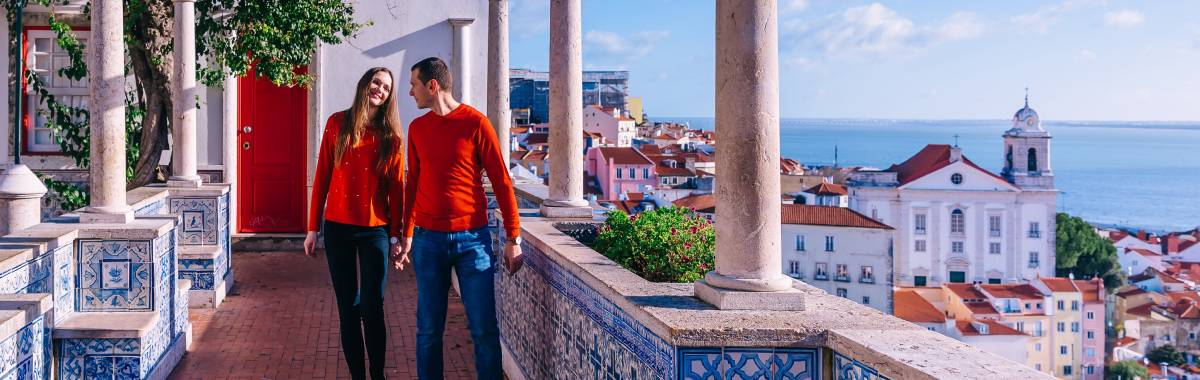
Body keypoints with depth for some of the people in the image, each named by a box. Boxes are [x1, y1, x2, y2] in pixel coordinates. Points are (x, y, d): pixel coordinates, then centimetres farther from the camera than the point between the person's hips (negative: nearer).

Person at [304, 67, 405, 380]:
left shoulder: (391, 136, 3)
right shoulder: (338, 123, 2)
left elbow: (396, 187, 3)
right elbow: (322, 177, 4)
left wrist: (396, 235, 1)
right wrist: (313, 228, 2)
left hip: (375, 229, -1)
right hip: (338, 227, 1)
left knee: (372, 308, -4)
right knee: (348, 309, 6)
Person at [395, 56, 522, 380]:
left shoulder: (475, 123, -4)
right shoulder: (417, 128, 9)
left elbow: (501, 182, -3)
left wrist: (513, 238, -5)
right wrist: (407, 237, 15)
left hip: (472, 238, -3)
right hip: (428, 240, 3)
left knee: (484, 328, -2)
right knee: (429, 329, 4)